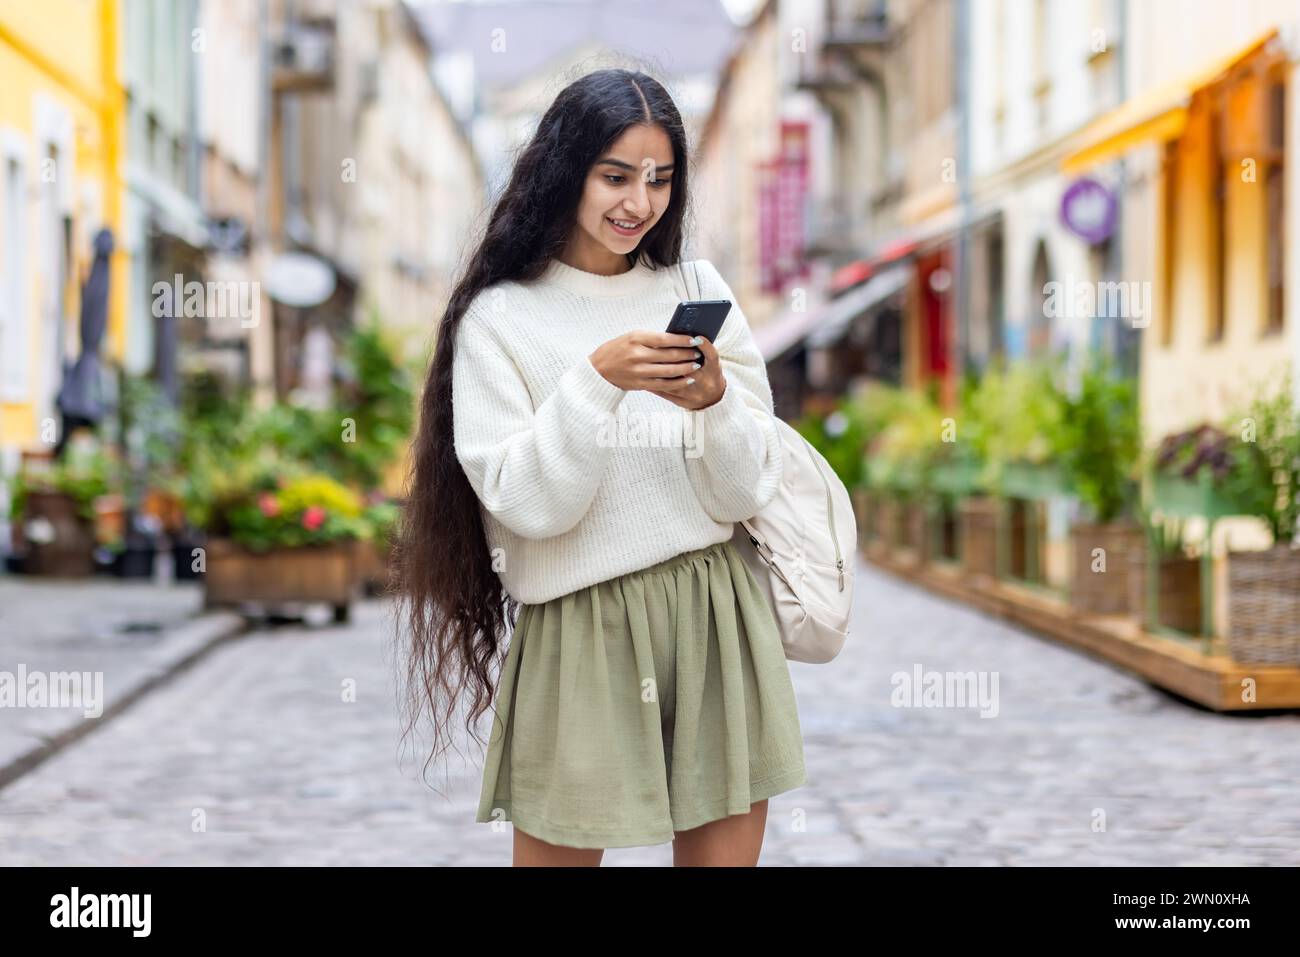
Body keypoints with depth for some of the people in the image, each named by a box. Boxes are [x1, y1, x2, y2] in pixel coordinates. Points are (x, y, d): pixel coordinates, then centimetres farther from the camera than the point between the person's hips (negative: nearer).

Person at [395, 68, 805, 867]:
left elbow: (746, 494, 3)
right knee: (561, 846, 5)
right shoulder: (499, 317, -2)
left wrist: (714, 402, -15)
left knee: (728, 850, 7)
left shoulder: (698, 290, 6)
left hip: (718, 618, 3)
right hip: (580, 630, -2)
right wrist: (597, 381, -21)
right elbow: (527, 503, -10)